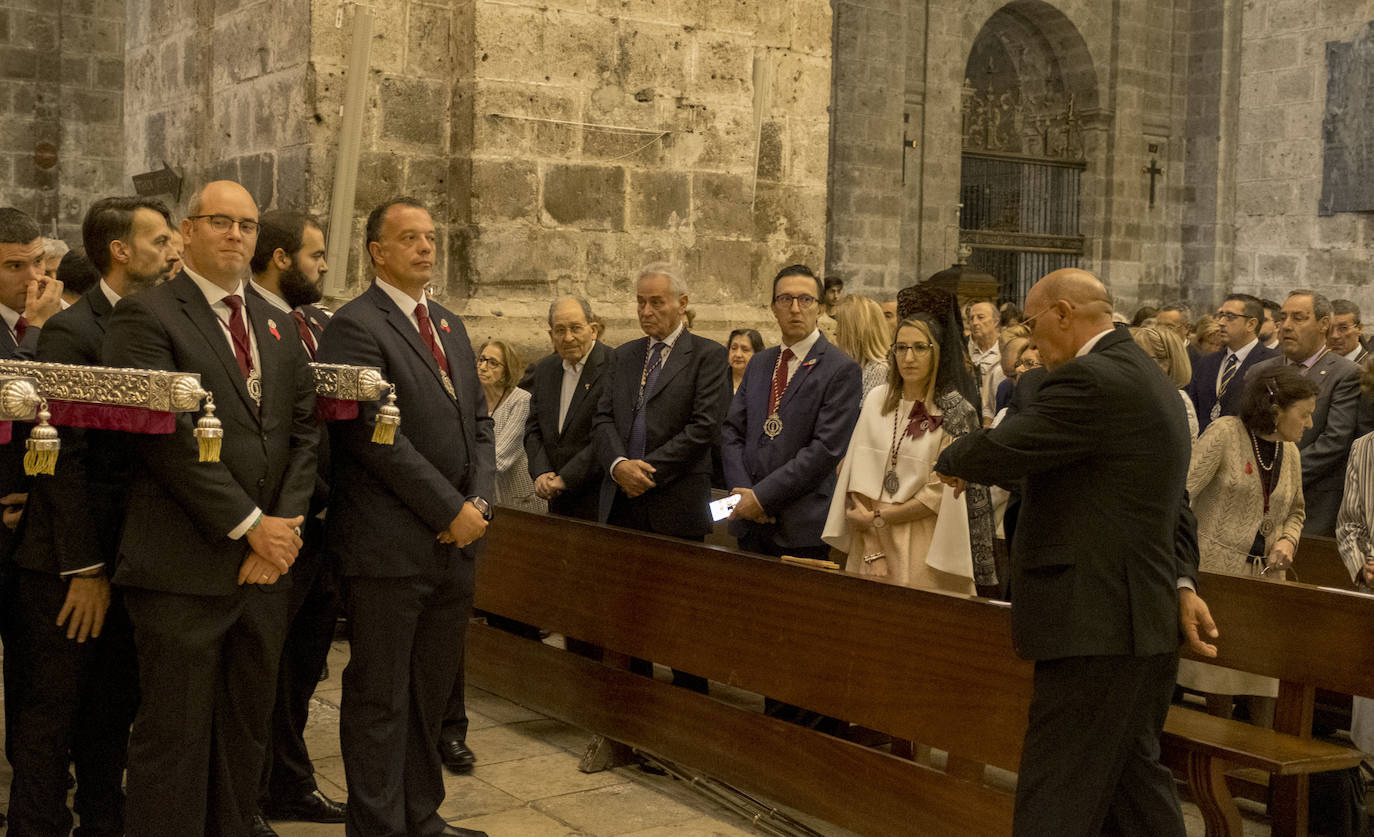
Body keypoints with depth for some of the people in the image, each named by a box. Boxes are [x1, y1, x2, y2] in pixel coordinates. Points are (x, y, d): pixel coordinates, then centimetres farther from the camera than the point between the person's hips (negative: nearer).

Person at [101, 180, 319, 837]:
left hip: (267, 561, 6)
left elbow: (303, 432, 11)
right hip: (184, 568, -6)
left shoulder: (275, 326, 15)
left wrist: (284, 524, -3)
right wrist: (250, 525, -14)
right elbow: (167, 439, -14)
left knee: (247, 729, 13)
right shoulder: (146, 316, -6)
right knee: (175, 736, 1)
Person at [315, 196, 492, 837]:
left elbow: (479, 421, 16)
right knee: (380, 697, 3)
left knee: (431, 692, 14)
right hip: (389, 545, -7)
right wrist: (451, 510, -14)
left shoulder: (449, 325, 17)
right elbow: (379, 437, -16)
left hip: (454, 543, 7)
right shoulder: (355, 326, -9)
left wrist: (479, 500, 0)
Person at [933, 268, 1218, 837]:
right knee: (1135, 778, 20)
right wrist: (1181, 583, 11)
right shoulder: (1141, 374, 17)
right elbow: (1174, 509, 19)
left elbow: (1001, 450, -18)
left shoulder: (1090, 380, -18)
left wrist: (950, 461, 3)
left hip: (1095, 625, -11)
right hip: (1144, 619, 11)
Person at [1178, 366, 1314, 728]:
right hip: (1217, 573, -6)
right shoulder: (1226, 433, -8)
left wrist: (1288, 539, 6)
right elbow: (1182, 490, -14)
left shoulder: (1290, 452, 12)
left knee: (1268, 682, 0)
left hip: (1265, 576, 6)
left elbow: (1296, 511, 27)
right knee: (1218, 676, -1)